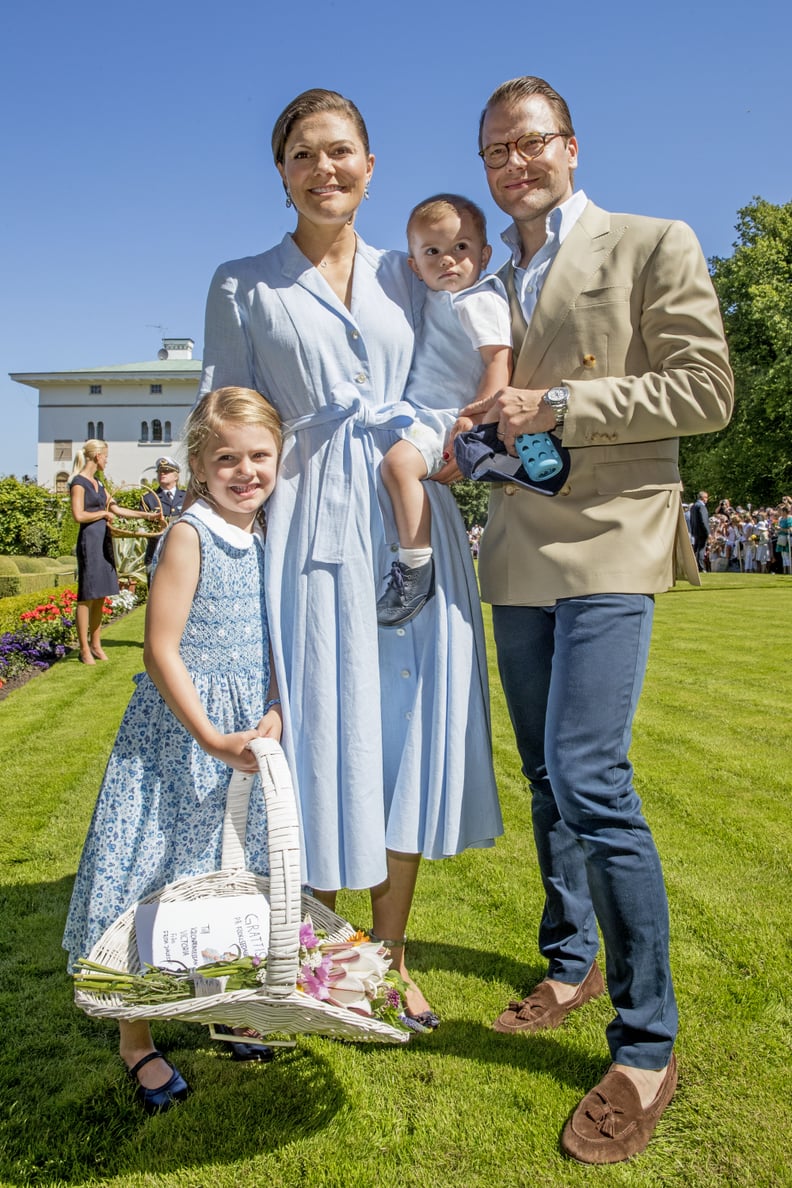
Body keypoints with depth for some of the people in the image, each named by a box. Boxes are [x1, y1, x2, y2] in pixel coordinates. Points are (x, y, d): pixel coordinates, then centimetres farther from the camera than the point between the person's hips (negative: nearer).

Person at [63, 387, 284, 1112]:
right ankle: (135, 1038, 22)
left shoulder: (266, 538, 6)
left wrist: (275, 714, -5)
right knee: (155, 876, 3)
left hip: (250, 730, 7)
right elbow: (161, 650, -17)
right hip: (178, 730, -6)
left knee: (232, 875, 17)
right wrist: (210, 738, -21)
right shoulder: (189, 535, -14)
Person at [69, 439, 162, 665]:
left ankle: (96, 644, 17)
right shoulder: (79, 482, -8)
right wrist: (103, 513, -5)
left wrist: (147, 515, 13)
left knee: (100, 596, 10)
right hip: (90, 540, -9)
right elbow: (79, 515, -17)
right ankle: (84, 649, 3)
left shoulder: (97, 483, 18)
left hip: (104, 541, 9)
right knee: (87, 596, -3)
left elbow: (117, 509, 18)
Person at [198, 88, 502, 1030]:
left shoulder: (408, 276, 15)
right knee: (322, 739, 1)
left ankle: (390, 961, 24)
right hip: (311, 535, -2)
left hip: (413, 528, 3)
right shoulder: (242, 288, 8)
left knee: (408, 738, 5)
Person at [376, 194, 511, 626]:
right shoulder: (434, 299, 19)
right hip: (417, 413, 10)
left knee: (398, 461, -33)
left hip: (445, 419, -10)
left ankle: (417, 567, -28)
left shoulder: (479, 302, -8)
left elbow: (500, 362, -17)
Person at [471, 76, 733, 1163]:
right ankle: (571, 962, 31)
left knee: (590, 778, -16)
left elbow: (706, 390, -6)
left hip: (608, 546, -6)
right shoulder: (492, 287, 19)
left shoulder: (654, 246, 2)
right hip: (518, 559, 7)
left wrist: (560, 406, -13)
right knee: (547, 778, 12)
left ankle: (648, 1045, 0)